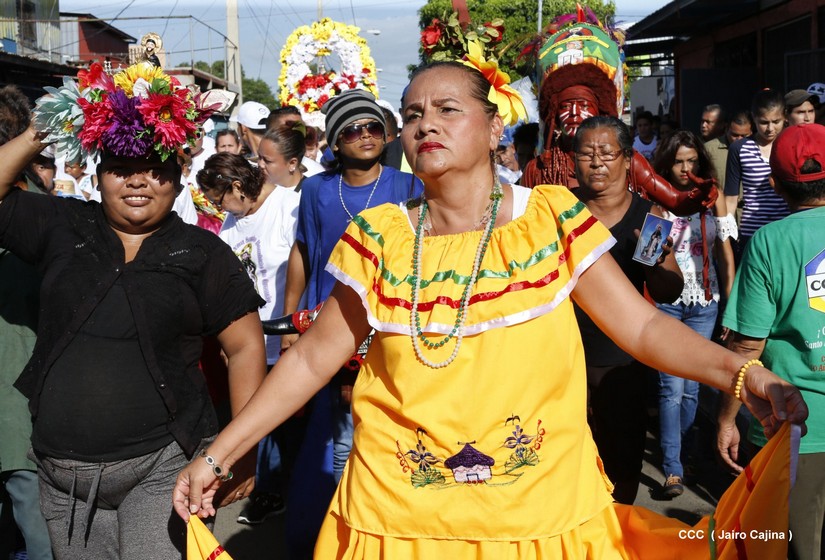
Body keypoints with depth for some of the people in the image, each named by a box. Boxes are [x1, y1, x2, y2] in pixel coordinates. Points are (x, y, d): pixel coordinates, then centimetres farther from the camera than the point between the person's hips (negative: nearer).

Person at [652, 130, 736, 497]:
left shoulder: (712, 199, 5)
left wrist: (731, 305, 2)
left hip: (703, 304, 2)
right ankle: (673, 468, -3)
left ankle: (679, 450, 25)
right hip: (666, 302, -2)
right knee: (672, 386, -7)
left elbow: (726, 254, 6)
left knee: (691, 386, 8)